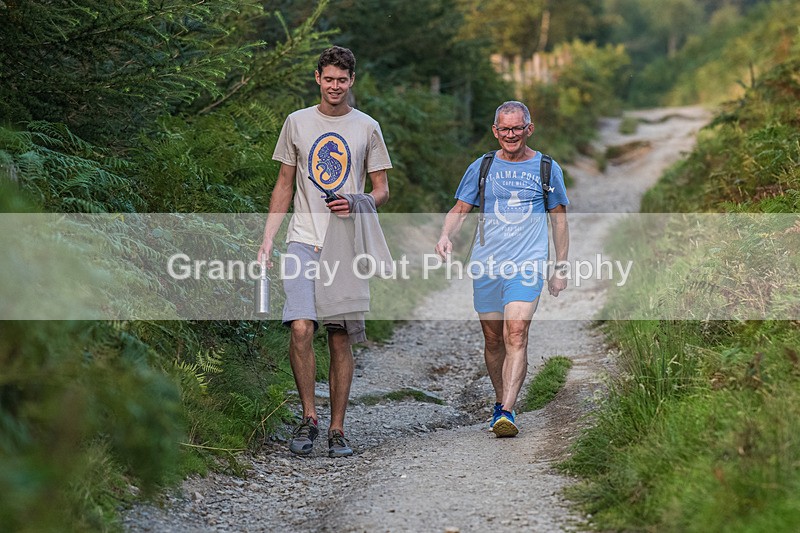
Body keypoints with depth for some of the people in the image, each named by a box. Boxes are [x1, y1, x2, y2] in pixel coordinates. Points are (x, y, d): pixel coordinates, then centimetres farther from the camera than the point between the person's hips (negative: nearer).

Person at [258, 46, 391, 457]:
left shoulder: (367, 128, 8)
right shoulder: (297, 123, 10)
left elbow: (382, 190, 11)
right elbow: (284, 185, 14)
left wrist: (355, 203, -11)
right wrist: (267, 238, 5)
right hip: (304, 241, 0)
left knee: (340, 339, 2)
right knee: (301, 328, -17)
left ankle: (337, 429, 11)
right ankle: (308, 418, -2)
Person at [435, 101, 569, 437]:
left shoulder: (547, 169, 8)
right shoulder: (481, 168, 10)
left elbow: (559, 219, 14)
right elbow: (459, 210, 12)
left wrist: (560, 269, 12)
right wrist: (446, 235, -10)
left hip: (528, 265, -2)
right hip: (486, 264, 3)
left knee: (516, 334, -18)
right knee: (493, 338, 8)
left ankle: (506, 413, -23)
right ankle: (501, 402, 27)